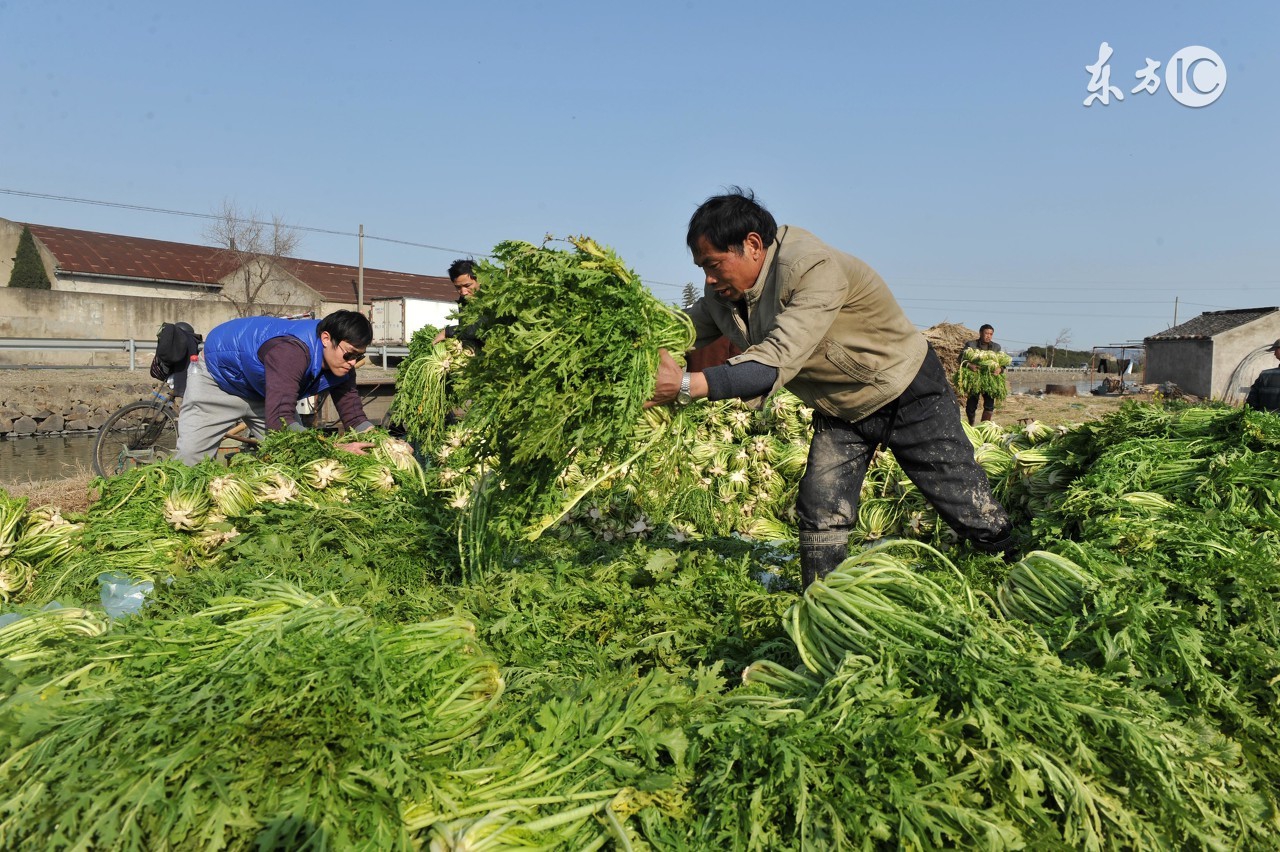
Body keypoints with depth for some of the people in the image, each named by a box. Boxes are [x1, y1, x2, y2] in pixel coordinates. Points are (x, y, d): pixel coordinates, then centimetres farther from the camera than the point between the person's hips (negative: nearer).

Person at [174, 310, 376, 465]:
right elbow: (279, 421, -53)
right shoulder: (292, 350, -45)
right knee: (189, 458, -11)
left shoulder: (341, 363, -21)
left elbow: (355, 418, -16)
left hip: (262, 393, 7)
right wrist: (335, 449, -60)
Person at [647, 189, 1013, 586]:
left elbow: (776, 364, -43)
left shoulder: (812, 269, -34)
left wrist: (686, 385, -51)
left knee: (969, 508, 3)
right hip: (839, 412, 6)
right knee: (821, 517, -3)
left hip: (909, 395, -6)